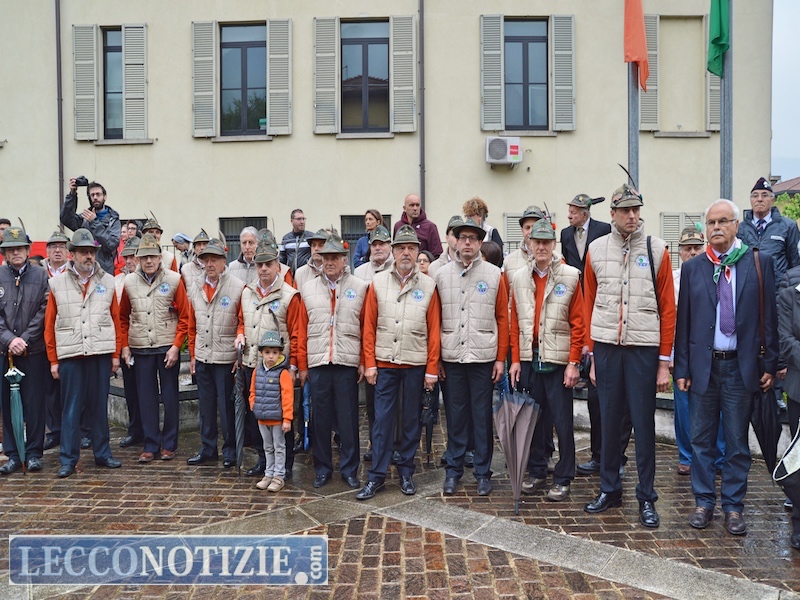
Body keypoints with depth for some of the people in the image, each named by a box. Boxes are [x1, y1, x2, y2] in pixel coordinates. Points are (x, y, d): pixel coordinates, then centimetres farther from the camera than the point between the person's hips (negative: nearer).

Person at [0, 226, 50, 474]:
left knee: (34, 403, 3)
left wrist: (25, 339, -10)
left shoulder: (41, 275, 2)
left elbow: (44, 312, -3)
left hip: (34, 351, -1)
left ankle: (34, 453, 14)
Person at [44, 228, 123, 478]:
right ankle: (68, 459, 14)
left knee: (100, 406, 9)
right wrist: (53, 360, 1)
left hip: (101, 355, 1)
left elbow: (116, 320, 6)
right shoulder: (57, 283, 3)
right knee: (71, 408, 4)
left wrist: (116, 354, 3)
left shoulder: (107, 282, 6)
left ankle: (102, 454, 21)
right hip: (70, 356, -1)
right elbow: (50, 325, 3)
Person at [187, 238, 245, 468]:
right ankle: (207, 449, 26)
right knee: (205, 405, 13)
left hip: (226, 359, -5)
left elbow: (244, 322, -6)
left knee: (227, 406, 2)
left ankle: (230, 451, 16)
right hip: (202, 358, 5)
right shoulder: (196, 288, 9)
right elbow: (192, 326, 14)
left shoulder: (238, 287, -7)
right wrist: (193, 355, 13)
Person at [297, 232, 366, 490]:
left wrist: (364, 362, -2)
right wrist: (302, 365, 5)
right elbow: (302, 330, 7)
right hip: (317, 363, 2)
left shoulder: (359, 288, 3)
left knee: (348, 419, 5)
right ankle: (322, 468, 23)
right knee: (320, 418, 9)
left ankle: (349, 469, 19)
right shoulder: (308, 289, 8)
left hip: (347, 363, -1)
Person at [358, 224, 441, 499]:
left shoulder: (428, 286, 0)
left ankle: (406, 472, 24)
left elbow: (434, 331, 0)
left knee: (412, 419, 10)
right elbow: (369, 326, 2)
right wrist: (369, 363, -2)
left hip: (416, 364, 0)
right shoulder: (378, 282, 1)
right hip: (385, 363, 0)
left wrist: (432, 370, -3)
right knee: (382, 419, 4)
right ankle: (377, 475, 13)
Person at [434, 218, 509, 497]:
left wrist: (501, 358, -1)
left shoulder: (494, 274, 3)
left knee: (483, 416, 6)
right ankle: (453, 471, 22)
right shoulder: (441, 275, 5)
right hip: (451, 358, 1)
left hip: (483, 357, -1)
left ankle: (483, 472, 19)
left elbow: (502, 318, 3)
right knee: (454, 416, 9)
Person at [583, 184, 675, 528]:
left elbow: (667, 308, 0)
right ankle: (609, 489, 26)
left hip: (644, 348, -2)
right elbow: (589, 304, 9)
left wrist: (664, 361, -3)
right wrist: (592, 354, 7)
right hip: (606, 348, 2)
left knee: (644, 423, 4)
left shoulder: (657, 250, 0)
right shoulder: (596, 250, 5)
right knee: (609, 421, 11)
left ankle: (646, 498, 18)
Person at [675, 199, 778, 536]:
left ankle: (733, 507, 22)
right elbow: (683, 321, 3)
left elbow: (769, 316, 0)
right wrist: (681, 368, 1)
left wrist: (770, 364, -3)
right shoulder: (692, 268, 4)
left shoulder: (759, 262, 1)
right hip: (702, 366, 1)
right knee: (702, 440, 9)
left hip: (742, 367, -1)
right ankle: (703, 502, 23)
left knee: (737, 442, 8)